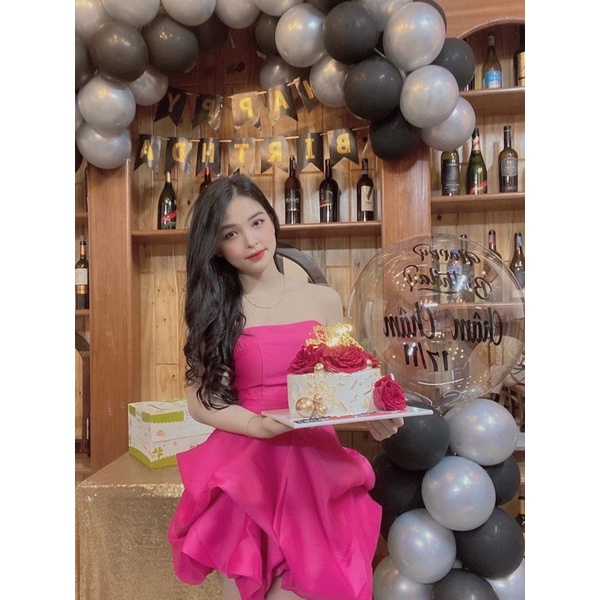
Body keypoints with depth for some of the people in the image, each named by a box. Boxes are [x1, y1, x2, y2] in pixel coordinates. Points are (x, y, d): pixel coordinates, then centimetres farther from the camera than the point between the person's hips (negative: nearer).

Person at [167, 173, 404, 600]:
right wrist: (258, 425, -20)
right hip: (242, 467, 0)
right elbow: (200, 400, -3)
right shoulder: (215, 310, 2)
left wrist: (372, 417, -12)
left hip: (313, 463, 1)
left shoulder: (324, 301, 4)